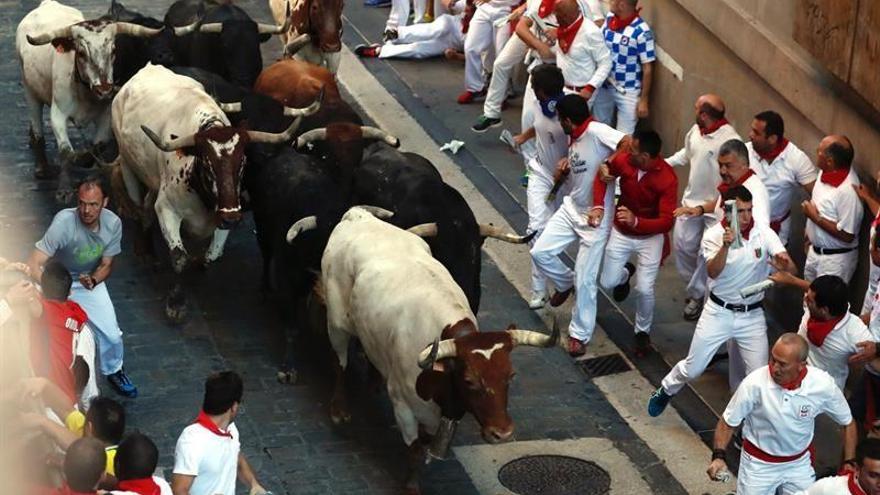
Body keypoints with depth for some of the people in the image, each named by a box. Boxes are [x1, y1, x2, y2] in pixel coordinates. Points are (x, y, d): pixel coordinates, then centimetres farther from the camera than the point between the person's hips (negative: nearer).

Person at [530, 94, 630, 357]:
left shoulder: (596, 131, -22)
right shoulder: (575, 140, 5)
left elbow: (628, 143, -36)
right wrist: (567, 164, 2)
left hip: (596, 218, -8)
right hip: (571, 208, 8)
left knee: (585, 281, 0)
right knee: (540, 252, 0)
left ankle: (580, 334, 15)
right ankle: (566, 283, 30)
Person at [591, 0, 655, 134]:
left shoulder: (641, 31, -21)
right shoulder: (609, 18, -3)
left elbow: (647, 68, -16)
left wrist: (644, 99, -14)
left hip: (628, 92, -6)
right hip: (604, 86, 6)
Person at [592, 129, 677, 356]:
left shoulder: (667, 179, -29)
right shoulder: (623, 161, -20)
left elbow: (667, 221, -30)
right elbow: (603, 176, 2)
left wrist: (636, 221, -46)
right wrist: (599, 206, -13)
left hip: (650, 236, -3)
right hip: (621, 232, 3)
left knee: (644, 289, -10)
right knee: (607, 283, 5)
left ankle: (643, 332, 19)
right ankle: (626, 273, 43)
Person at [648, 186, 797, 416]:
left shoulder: (764, 233, -11)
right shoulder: (713, 235, -12)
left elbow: (792, 269, -20)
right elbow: (713, 272, -27)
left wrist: (784, 264, -44)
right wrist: (726, 245, -44)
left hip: (752, 315, 1)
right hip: (718, 312, -1)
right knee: (692, 368, 9)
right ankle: (666, 391, 40)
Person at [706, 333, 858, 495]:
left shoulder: (823, 385, -21)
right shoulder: (755, 383, -26)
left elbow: (847, 423, -4)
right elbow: (727, 423, -13)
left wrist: (849, 463, -8)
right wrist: (719, 456, -27)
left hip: (799, 463, 2)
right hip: (758, 464, -2)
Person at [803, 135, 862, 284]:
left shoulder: (848, 190, -32)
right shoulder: (826, 173, -6)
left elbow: (847, 236, -28)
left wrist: (815, 217, -23)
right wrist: (810, 230, 17)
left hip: (835, 259, -9)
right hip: (815, 250, 9)